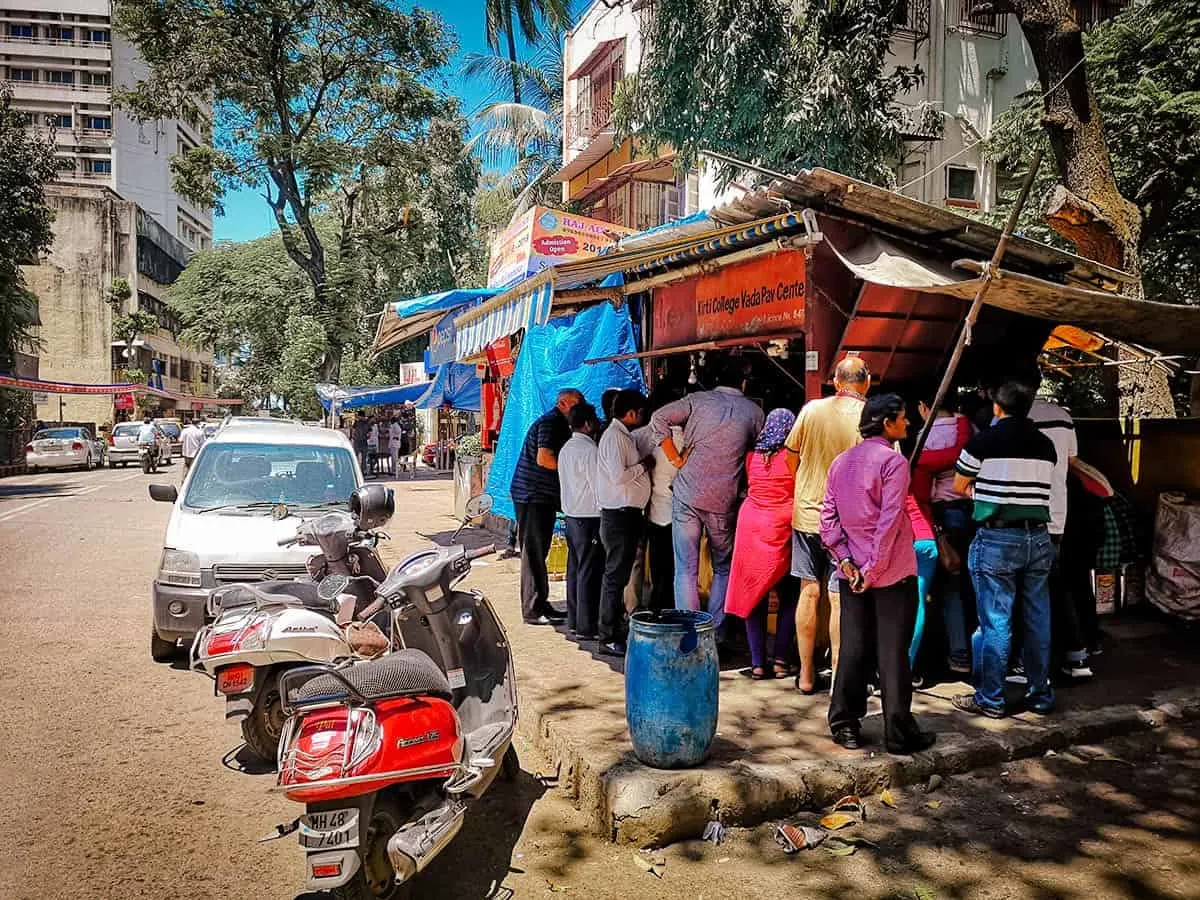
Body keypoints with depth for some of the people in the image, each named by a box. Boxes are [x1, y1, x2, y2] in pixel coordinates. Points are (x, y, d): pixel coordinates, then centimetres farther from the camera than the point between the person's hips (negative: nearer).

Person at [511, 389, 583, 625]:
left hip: (543, 496, 10)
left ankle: (541, 605, 21)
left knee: (539, 552, 14)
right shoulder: (550, 423, -13)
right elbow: (544, 459, -23)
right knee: (534, 553, -5)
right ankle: (532, 610, 0)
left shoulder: (559, 425, 19)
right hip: (533, 495, -10)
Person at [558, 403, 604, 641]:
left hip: (571, 516, 9)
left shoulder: (565, 449, 12)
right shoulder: (589, 450, -16)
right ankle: (586, 627, 1)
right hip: (589, 517, -9)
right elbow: (599, 487, -16)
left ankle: (573, 622, 19)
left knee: (574, 570, 13)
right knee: (589, 572, -3)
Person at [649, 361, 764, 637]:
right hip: (724, 501, 1)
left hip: (688, 495, -1)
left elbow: (659, 419, -6)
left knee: (686, 570, 4)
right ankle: (715, 633, 14)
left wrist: (675, 459, 0)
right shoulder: (754, 412, 7)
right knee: (723, 569, 17)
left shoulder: (698, 400, 4)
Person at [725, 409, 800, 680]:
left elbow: (748, 486, 11)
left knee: (754, 594, 7)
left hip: (750, 523, 3)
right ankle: (782, 661, 10)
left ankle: (757, 663, 9)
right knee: (788, 596, 10)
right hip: (782, 527, -3)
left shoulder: (752, 455, 5)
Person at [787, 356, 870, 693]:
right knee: (839, 599, 3)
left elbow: (792, 455, 7)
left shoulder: (811, 409, -2)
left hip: (807, 512, 3)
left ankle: (806, 674, 17)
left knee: (809, 593, 9)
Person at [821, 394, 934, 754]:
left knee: (852, 649, 11)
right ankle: (899, 734, 11)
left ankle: (845, 726, 17)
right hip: (892, 573, -6)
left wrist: (845, 560, -1)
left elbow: (828, 517, 3)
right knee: (893, 653, 2)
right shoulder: (893, 461, -11)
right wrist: (874, 568, -14)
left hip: (852, 572, 6)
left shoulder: (841, 461, 9)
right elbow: (889, 520, -17)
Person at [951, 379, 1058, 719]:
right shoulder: (1046, 445, 7)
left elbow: (959, 487, 4)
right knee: (1038, 621, 11)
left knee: (995, 623, -1)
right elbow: (1038, 487, 14)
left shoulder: (983, 441, -6)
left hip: (996, 539, -5)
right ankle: (1041, 695, 21)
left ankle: (990, 700, 7)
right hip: (1038, 538, 5)